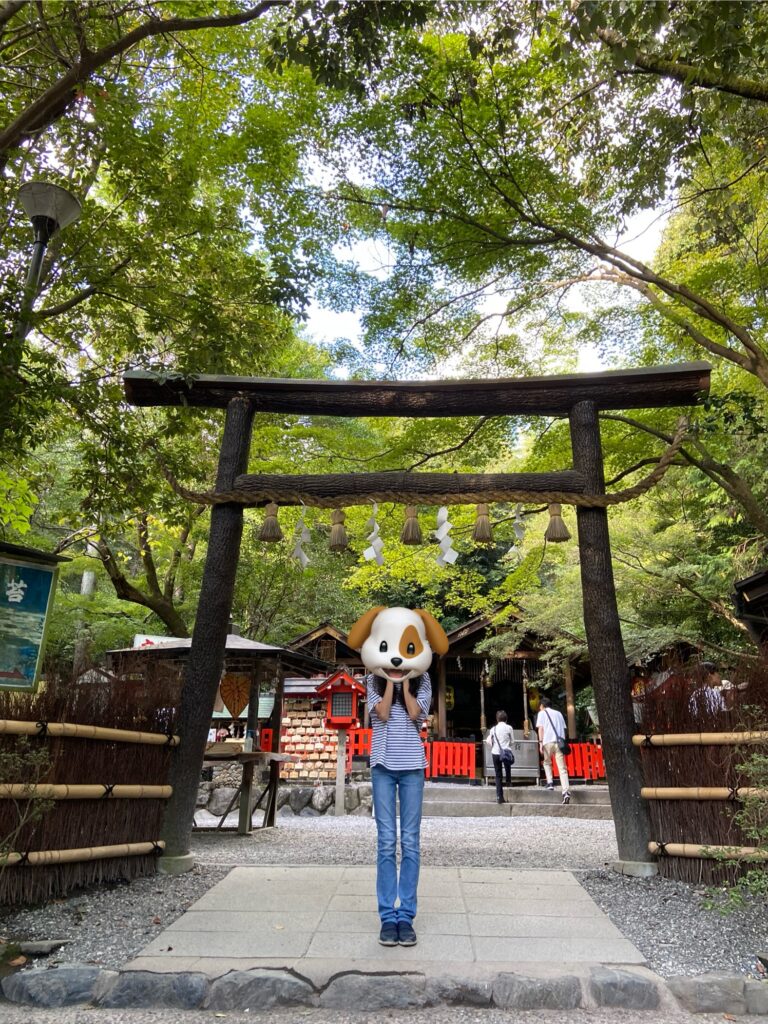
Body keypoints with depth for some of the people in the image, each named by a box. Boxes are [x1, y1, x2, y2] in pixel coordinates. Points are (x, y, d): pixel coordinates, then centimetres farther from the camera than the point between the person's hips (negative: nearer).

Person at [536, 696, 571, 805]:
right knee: (562, 768, -2)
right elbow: (564, 729, 18)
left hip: (548, 741, -3)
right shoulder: (558, 713, 24)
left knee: (547, 763, 21)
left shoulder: (542, 713, 11)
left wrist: (540, 743, -4)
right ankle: (566, 791, -15)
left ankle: (550, 783, 6)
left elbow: (540, 728, 0)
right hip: (559, 741, 3)